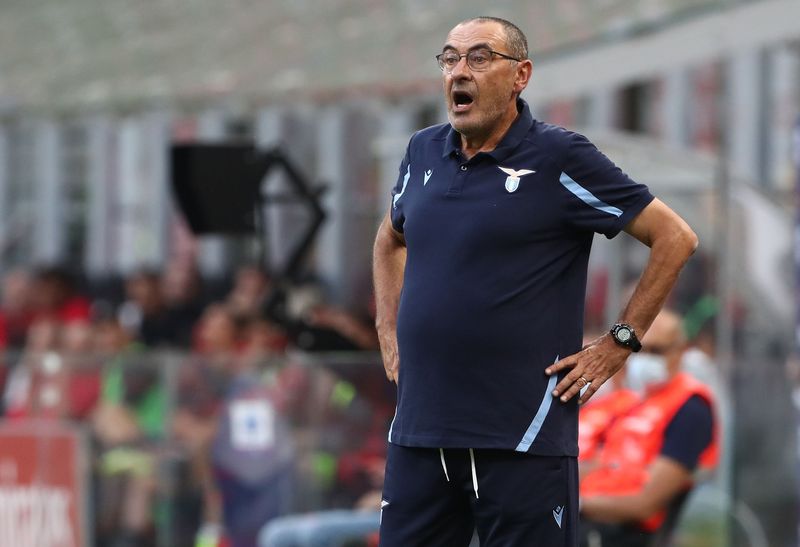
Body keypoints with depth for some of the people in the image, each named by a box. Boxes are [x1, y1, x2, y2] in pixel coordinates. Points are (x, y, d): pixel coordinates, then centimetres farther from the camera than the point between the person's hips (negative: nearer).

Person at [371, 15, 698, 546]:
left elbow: (675, 238, -4)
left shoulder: (559, 158, -6)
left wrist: (620, 343, -5)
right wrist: (390, 336, 20)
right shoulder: (424, 152, 11)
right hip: (419, 434, 6)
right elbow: (390, 241, 32)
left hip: (522, 439, -6)